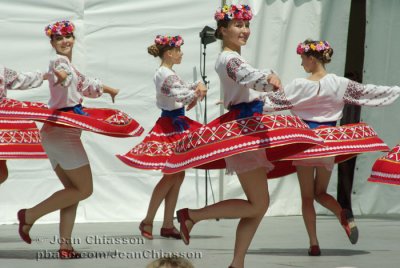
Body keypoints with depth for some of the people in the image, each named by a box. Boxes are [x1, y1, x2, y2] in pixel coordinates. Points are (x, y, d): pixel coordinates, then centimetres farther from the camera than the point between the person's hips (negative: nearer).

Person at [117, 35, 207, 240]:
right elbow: (178, 94, -28)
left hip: (175, 125, 10)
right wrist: (196, 92, -11)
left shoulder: (166, 73, 16)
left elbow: (187, 87, 17)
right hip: (172, 126, -10)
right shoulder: (166, 75, -15)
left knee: (177, 175, 9)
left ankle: (168, 225, 12)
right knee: (172, 175, -8)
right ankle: (148, 221, -1)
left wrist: (198, 87, -3)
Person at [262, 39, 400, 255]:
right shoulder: (339, 84, -3)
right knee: (321, 193, 16)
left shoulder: (299, 86, -11)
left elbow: (271, 100, -6)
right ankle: (344, 214, -15)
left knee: (307, 196, 6)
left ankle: (314, 244, 1)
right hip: (330, 140, 3)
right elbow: (368, 92, 4)